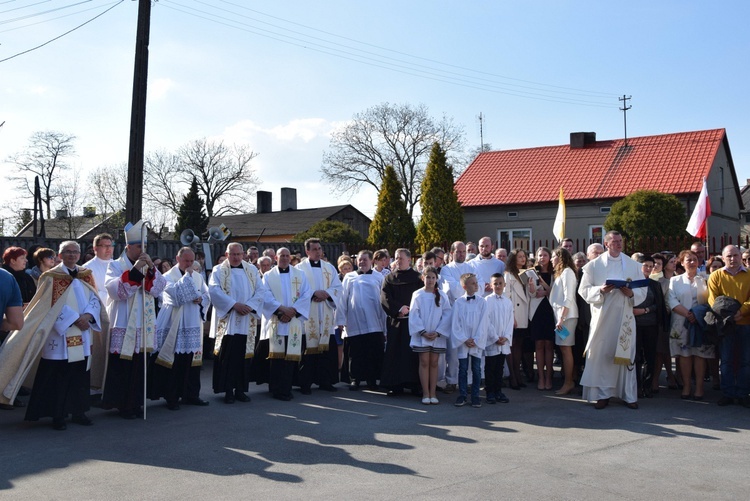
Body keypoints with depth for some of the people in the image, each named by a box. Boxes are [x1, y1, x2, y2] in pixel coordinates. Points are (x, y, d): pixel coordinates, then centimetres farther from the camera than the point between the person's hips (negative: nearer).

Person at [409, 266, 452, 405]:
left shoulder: (442, 296, 2)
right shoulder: (417, 295, -1)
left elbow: (447, 315, 0)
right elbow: (414, 315, -3)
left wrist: (438, 332, -9)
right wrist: (423, 332, -10)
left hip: (437, 336, 1)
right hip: (421, 335, -1)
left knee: (434, 363, 5)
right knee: (424, 363, 1)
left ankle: (432, 394, 11)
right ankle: (425, 394, 6)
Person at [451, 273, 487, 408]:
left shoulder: (481, 302, 0)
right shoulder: (458, 302, -2)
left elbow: (483, 323, -2)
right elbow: (455, 324, -2)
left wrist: (476, 340, -8)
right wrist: (464, 340, -9)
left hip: (478, 342, 1)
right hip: (463, 341, -1)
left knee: (476, 369, 4)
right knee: (463, 369, 4)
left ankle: (475, 396, 13)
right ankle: (462, 395, 13)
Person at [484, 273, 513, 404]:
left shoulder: (508, 302, 8)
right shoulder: (487, 301, -6)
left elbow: (510, 321, 7)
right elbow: (487, 321, -9)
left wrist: (506, 337, -5)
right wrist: (496, 338, -12)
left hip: (504, 342, 4)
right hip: (491, 341, -4)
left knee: (500, 367, 10)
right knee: (490, 368, 2)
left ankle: (498, 391, 18)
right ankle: (490, 392, 10)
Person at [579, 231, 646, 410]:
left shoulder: (633, 265, 8)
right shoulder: (594, 265, 3)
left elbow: (642, 291, 6)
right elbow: (584, 290, 0)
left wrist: (631, 293, -15)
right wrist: (600, 290, -17)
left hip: (625, 317, 1)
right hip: (602, 317, -1)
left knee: (625, 354, 4)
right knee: (600, 354, -1)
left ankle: (629, 395, 12)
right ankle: (602, 394, 8)